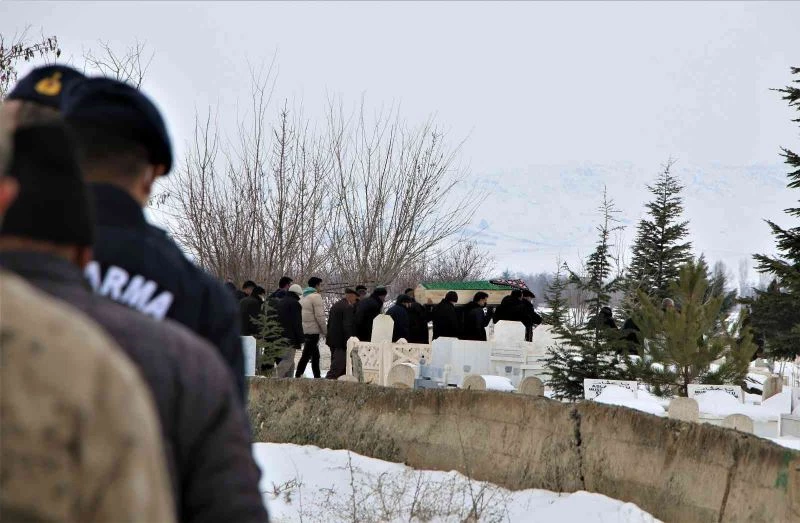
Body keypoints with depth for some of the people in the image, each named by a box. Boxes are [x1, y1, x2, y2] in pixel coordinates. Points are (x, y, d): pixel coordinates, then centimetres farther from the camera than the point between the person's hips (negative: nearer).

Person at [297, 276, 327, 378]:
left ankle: (317, 376, 19)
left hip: (304, 330, 9)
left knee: (315, 355, 16)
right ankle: (298, 376, -13)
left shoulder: (304, 297, 18)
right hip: (313, 330, -9)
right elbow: (319, 316, -15)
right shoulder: (316, 297, -10)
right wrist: (325, 331, -9)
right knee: (307, 354, -9)